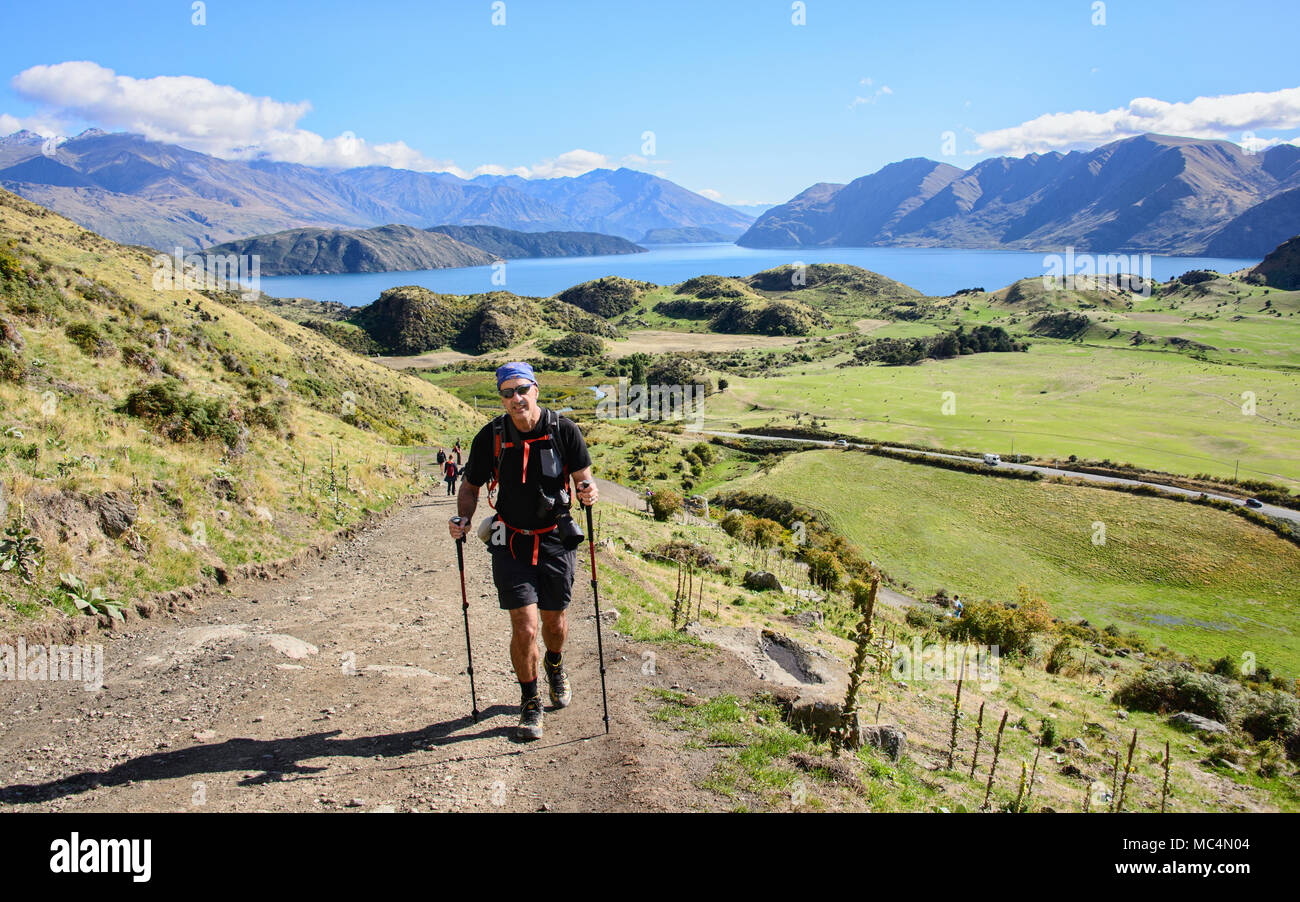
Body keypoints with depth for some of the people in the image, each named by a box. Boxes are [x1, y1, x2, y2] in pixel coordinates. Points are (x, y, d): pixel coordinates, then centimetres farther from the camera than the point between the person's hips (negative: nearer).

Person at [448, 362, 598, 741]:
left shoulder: (564, 430, -8)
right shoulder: (491, 436, -7)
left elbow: (583, 477, -1)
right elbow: (471, 485, 5)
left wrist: (588, 490, -24)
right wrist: (463, 517, -13)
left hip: (556, 541, 1)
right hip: (511, 543, -1)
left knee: (554, 622, 15)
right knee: (524, 627, -8)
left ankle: (555, 667, 50)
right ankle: (530, 703, 14)